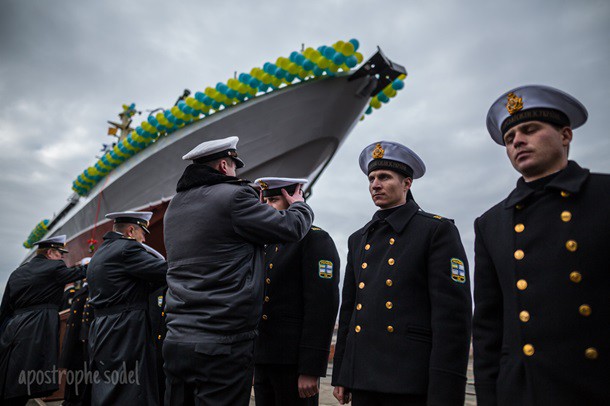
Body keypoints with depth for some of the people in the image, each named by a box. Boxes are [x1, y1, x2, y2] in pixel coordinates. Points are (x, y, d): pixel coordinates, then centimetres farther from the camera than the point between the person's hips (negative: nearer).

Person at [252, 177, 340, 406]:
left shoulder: (316, 239, -9)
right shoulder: (269, 246, 16)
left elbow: (323, 306, -17)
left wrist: (311, 369, -19)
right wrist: (253, 361, 16)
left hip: (294, 361, -7)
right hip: (263, 359, 7)